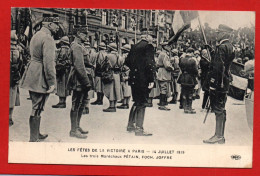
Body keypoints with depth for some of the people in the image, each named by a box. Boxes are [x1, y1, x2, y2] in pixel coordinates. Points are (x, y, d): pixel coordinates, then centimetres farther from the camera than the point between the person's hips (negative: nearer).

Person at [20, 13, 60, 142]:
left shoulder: (36, 35, 15)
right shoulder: (48, 38, -16)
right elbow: (49, 61, -22)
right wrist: (52, 82, -20)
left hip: (32, 76, 10)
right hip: (40, 79, -10)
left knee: (36, 107, 19)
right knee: (37, 109, -4)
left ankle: (36, 134, 31)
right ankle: (33, 140, 1)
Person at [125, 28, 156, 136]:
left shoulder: (134, 47, 12)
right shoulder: (148, 47, -11)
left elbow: (127, 61, 16)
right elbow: (150, 64, -20)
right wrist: (152, 80, -20)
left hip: (134, 78, 8)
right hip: (143, 80, -8)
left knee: (137, 102, 19)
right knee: (142, 104, -2)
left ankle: (130, 125, 26)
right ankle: (139, 129, 0)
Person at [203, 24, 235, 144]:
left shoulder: (222, 47, -15)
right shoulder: (229, 46, 16)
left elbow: (219, 67, -20)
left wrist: (214, 84, -20)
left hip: (219, 82, -10)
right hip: (225, 82, 10)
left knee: (218, 109, -6)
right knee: (221, 109, 13)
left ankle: (218, 136, -2)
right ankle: (220, 136, 20)